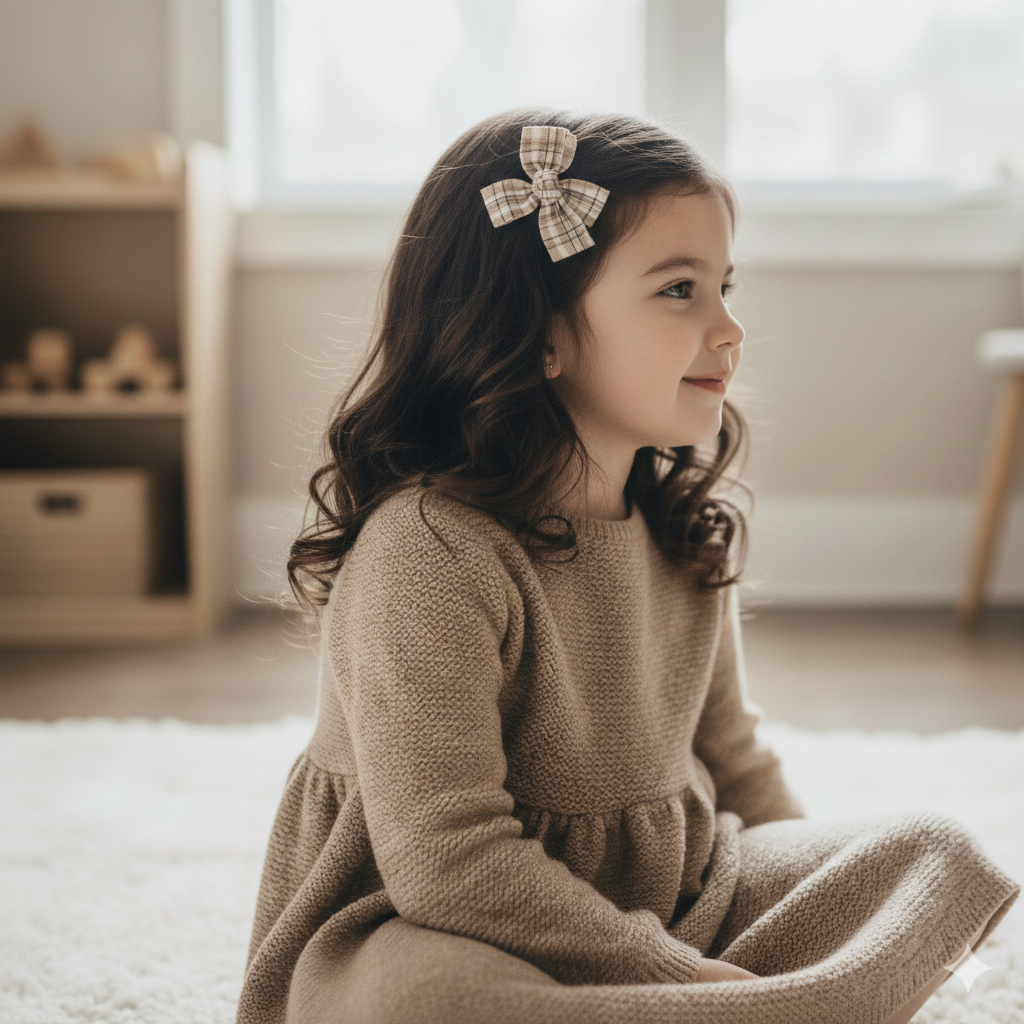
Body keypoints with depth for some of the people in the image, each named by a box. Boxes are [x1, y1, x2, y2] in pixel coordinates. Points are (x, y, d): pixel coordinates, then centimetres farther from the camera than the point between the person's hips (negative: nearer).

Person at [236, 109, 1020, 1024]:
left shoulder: (687, 532, 3)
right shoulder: (427, 548, -23)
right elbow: (449, 861, -27)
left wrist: (821, 898, 4)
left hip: (671, 898, 7)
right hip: (432, 929, -7)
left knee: (941, 852, -1)